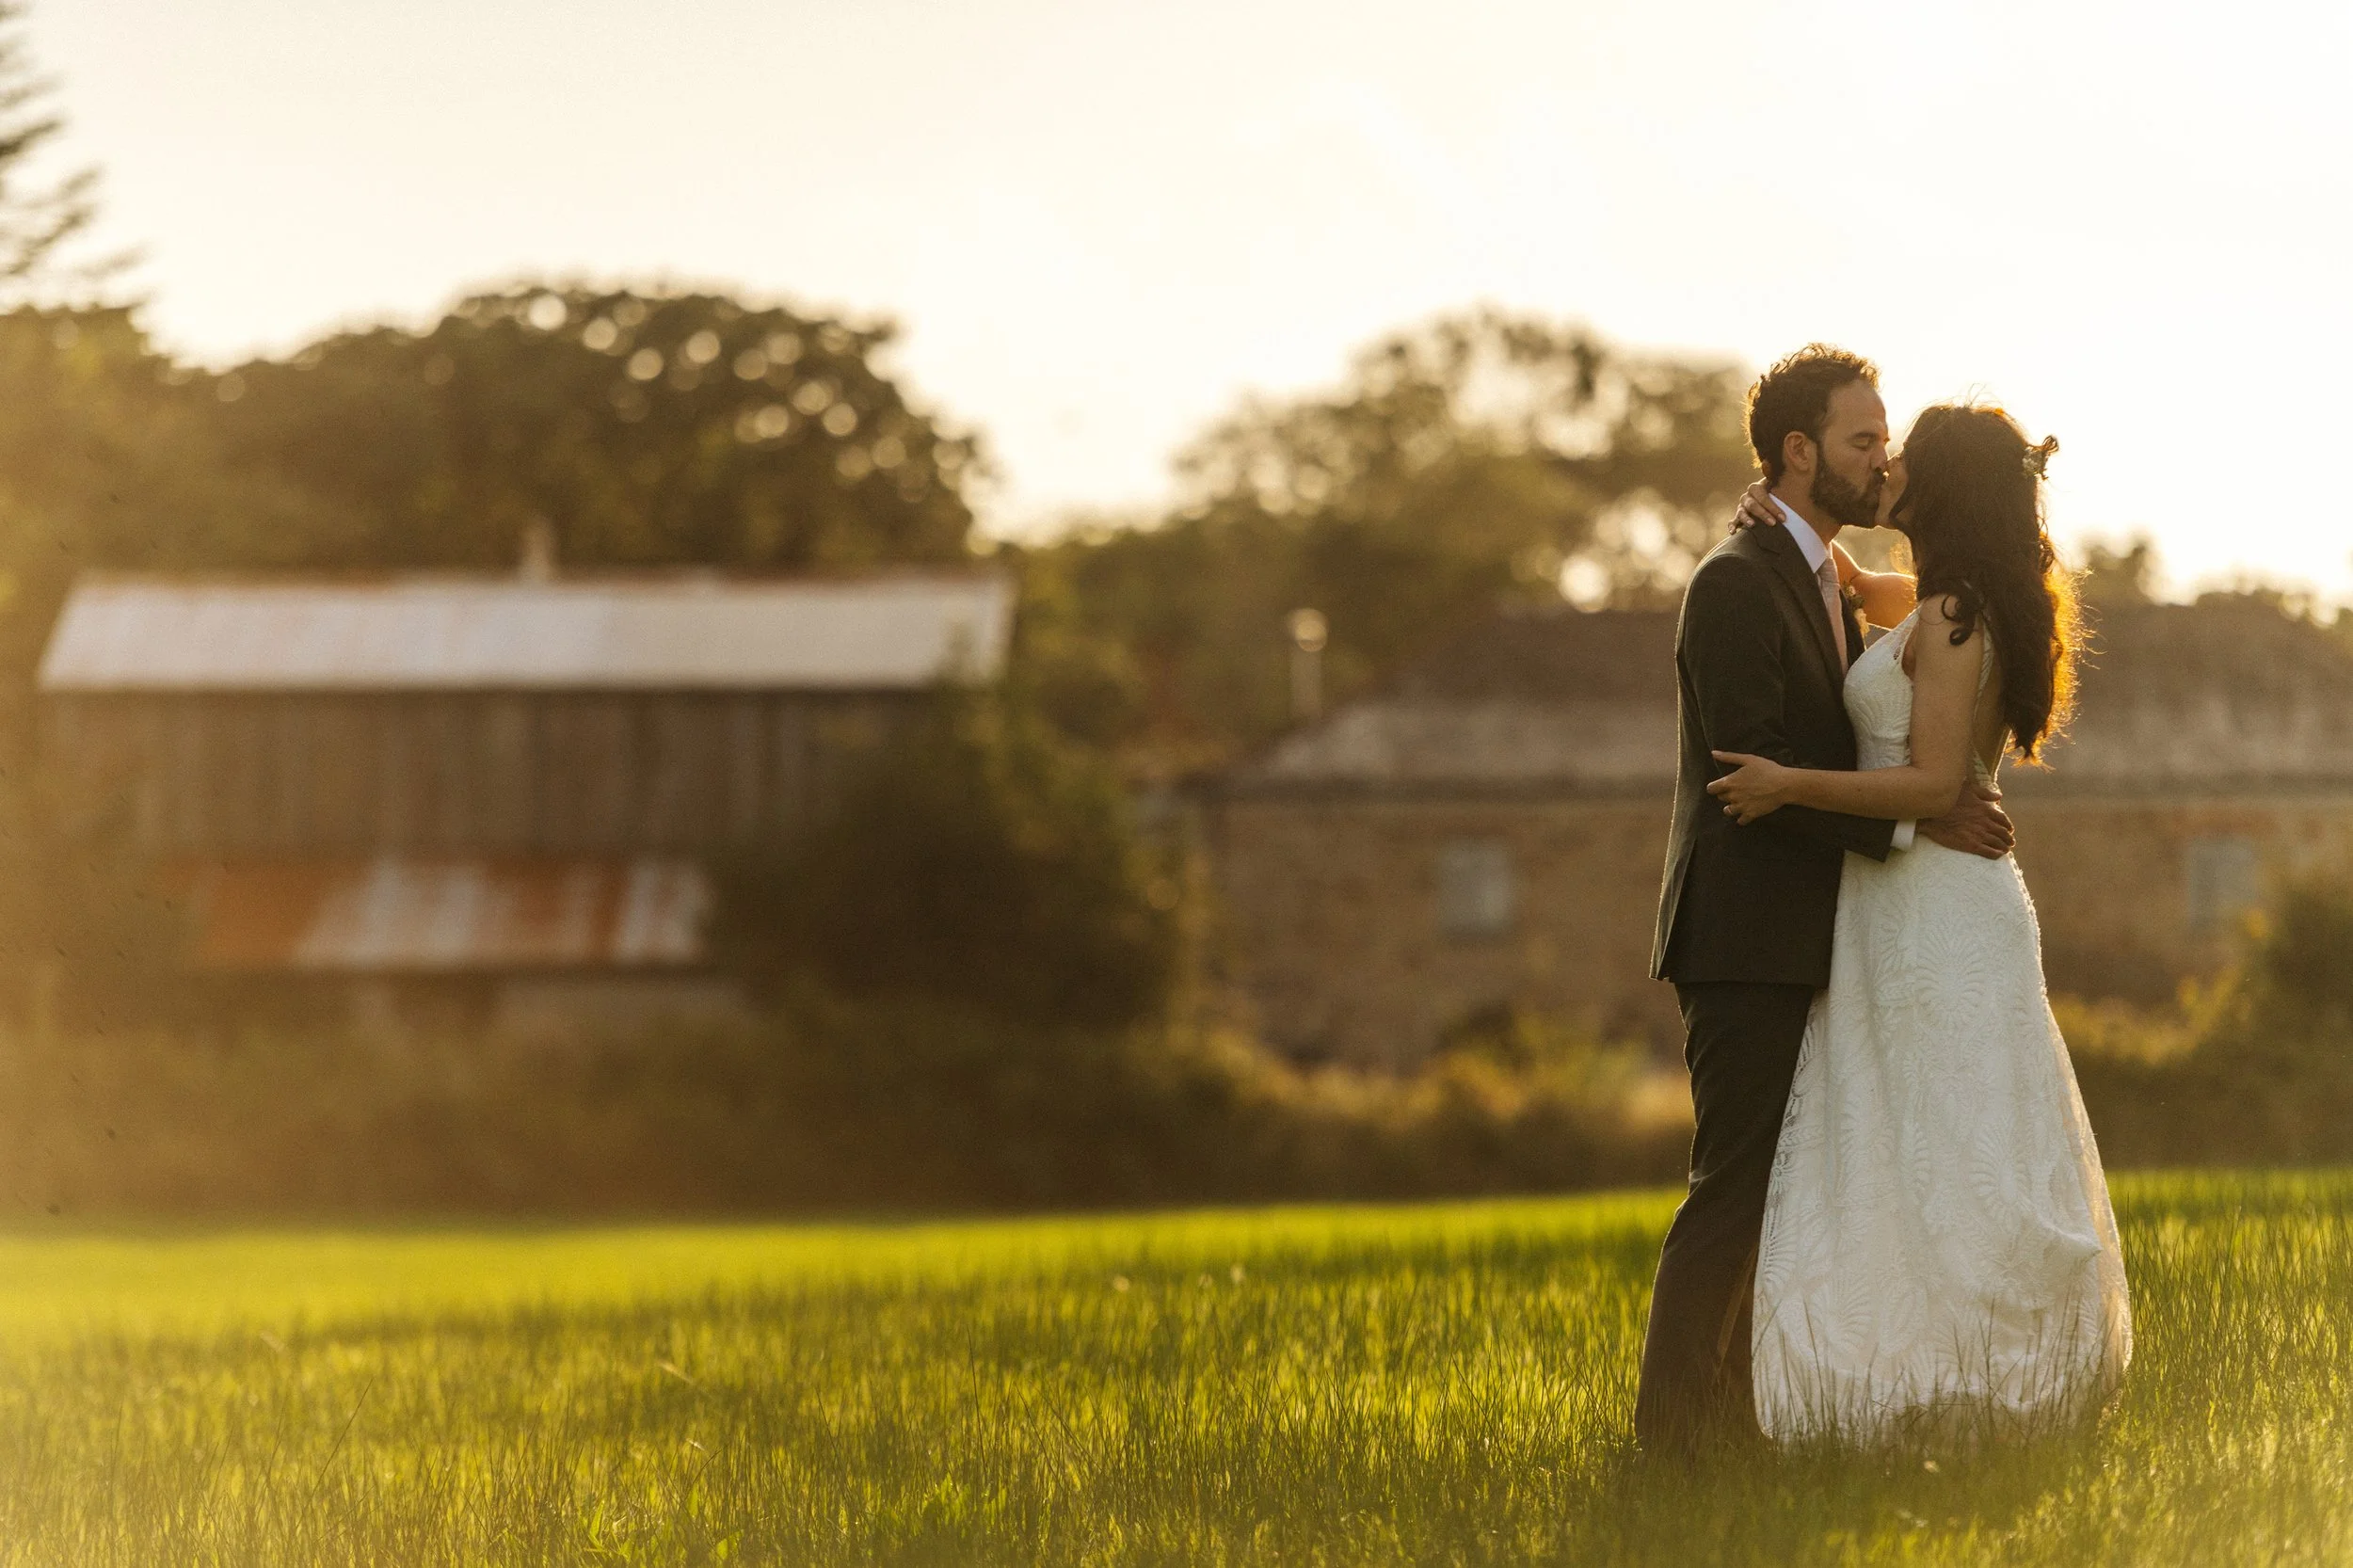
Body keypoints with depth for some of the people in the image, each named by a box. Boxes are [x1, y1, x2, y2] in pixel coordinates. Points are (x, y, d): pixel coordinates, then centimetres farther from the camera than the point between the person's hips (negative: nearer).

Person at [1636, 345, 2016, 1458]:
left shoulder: (1826, 582, 17)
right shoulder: (1735, 583, -13)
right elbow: (1756, 768, -21)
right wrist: (1909, 823, -23)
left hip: (1800, 946, 9)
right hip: (1747, 942, -9)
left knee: (1780, 1196, 10)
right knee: (1735, 1192, -8)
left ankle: (1736, 1426, 14)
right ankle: (1676, 1436, -4)